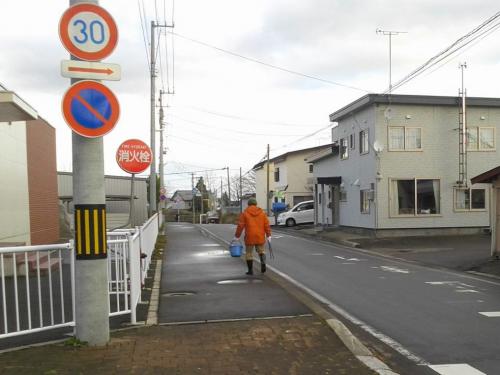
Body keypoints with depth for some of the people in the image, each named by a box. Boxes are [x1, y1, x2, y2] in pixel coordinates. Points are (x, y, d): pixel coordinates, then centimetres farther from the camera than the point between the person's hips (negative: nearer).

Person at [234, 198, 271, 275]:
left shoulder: (244, 213, -2)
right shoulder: (262, 213, 5)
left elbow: (240, 226, -4)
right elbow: (267, 225, 2)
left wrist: (237, 236, 4)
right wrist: (268, 235, 6)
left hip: (249, 237, -2)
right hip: (260, 237, 2)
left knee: (249, 253, 9)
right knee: (261, 250, 17)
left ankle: (250, 270, 8)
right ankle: (263, 262, -12)